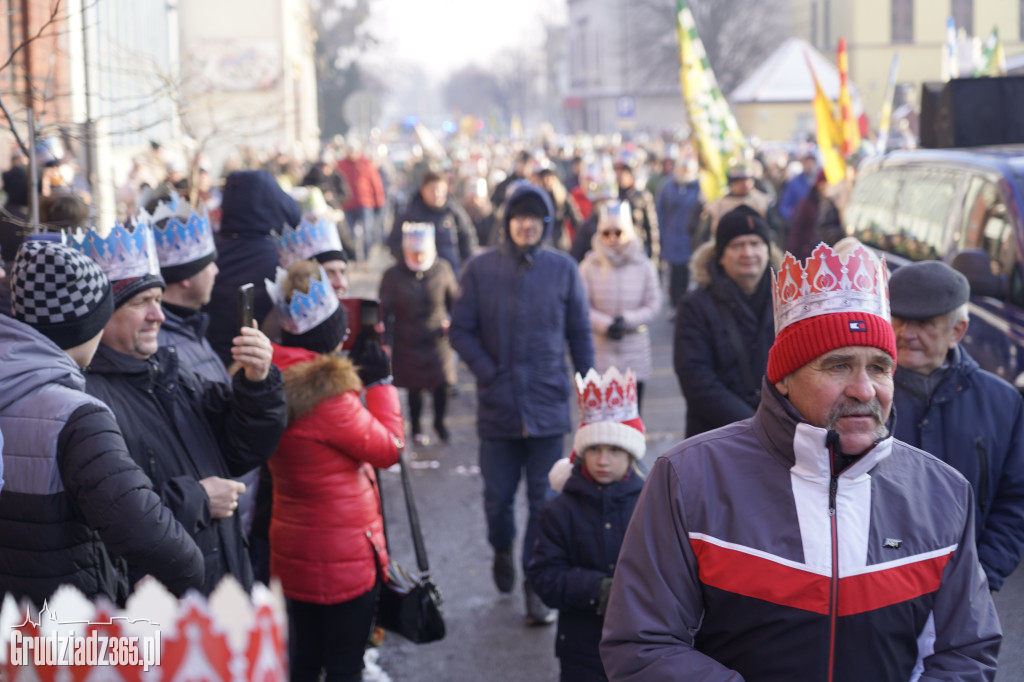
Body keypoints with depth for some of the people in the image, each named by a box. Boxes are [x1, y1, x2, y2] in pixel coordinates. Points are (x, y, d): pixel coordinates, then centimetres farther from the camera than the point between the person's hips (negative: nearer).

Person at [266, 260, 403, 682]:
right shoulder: (327, 392, -23)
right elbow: (388, 448, -14)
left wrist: (358, 375, 9)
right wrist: (380, 382, -5)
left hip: (294, 549, 8)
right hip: (343, 554, -8)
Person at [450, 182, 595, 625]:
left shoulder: (563, 268, 1)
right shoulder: (480, 269, -1)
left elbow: (580, 334, 7)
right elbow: (460, 330, 2)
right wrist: (487, 371, -8)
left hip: (548, 405, 0)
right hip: (498, 405, 0)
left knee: (544, 500, 2)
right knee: (498, 496, 9)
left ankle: (536, 587, 12)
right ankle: (502, 551, 39)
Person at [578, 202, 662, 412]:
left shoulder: (643, 266, 2)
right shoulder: (590, 266, -2)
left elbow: (654, 306, 1)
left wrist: (627, 320, -15)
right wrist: (605, 325, -18)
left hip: (635, 354, 2)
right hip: (600, 351, -2)